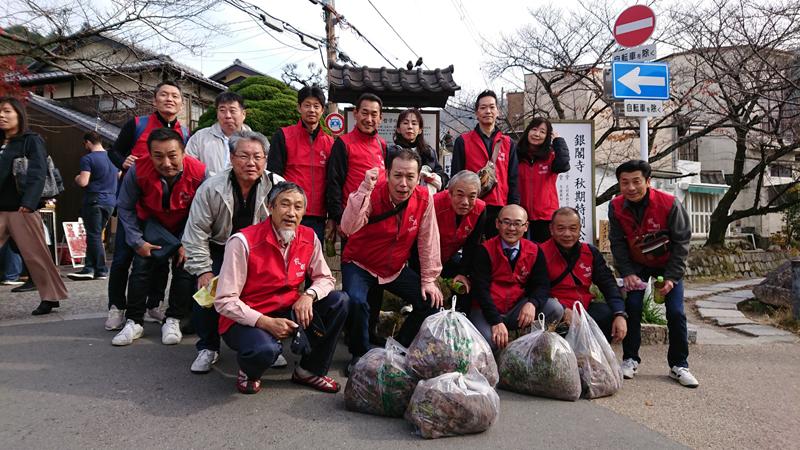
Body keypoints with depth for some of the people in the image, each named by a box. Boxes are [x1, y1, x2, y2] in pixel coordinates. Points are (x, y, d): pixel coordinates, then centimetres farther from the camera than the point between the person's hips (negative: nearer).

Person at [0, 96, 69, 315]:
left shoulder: (32, 140, -1)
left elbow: (38, 173, -15)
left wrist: (29, 202, -28)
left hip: (21, 208, -6)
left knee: (35, 255, 1)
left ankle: (51, 296, 14)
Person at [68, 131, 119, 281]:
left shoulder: (88, 159, -10)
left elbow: (83, 182, -18)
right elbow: (120, 177, 23)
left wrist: (77, 178, 3)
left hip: (94, 201, -7)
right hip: (111, 200, 7)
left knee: (94, 236, -1)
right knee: (94, 235, 12)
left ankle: (101, 271, -1)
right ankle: (89, 268, 12)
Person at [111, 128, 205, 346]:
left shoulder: (199, 172, -31)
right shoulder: (138, 171, -28)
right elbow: (125, 207, -10)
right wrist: (137, 241, -12)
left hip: (185, 226, -1)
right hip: (152, 224, 1)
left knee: (185, 267, -11)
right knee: (141, 266, -8)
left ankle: (173, 321, 5)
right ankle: (133, 322, 6)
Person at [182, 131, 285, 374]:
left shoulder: (278, 186, -14)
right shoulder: (212, 188, -12)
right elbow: (196, 231, -8)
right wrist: (203, 270, -12)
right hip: (220, 251, 0)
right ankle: (208, 347, 9)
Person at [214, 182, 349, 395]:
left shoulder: (309, 238, -4)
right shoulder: (243, 242, -20)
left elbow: (325, 278, 7)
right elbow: (224, 301, -19)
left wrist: (309, 295, -16)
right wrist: (265, 322, -28)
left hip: (287, 312, 6)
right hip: (247, 319, -6)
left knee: (339, 301, -11)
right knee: (265, 349, -38)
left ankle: (310, 370, 6)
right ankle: (249, 373, 3)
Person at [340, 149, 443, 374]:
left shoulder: (424, 198, -13)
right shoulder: (373, 194, -23)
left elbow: (428, 241, -6)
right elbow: (348, 228, -39)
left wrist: (428, 280, -4)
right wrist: (364, 189, -48)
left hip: (396, 269, 4)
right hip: (360, 265, -4)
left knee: (431, 301, -5)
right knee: (356, 301, -30)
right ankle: (359, 354, -1)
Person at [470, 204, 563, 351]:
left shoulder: (534, 251, 3)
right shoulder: (485, 250, -10)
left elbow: (542, 284, 1)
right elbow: (480, 288, -16)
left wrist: (532, 303, -24)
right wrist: (496, 321, -26)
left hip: (516, 310, 4)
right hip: (487, 310, -4)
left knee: (555, 309, -16)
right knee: (489, 342, -33)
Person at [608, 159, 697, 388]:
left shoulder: (669, 204, -25)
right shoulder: (616, 207, -18)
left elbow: (681, 242, -16)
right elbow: (617, 243, -8)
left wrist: (671, 277, -18)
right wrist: (627, 273, -17)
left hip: (668, 264, -1)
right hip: (636, 264, 1)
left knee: (676, 313, -7)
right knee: (632, 307, -10)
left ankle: (679, 365, 9)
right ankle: (630, 360, 5)